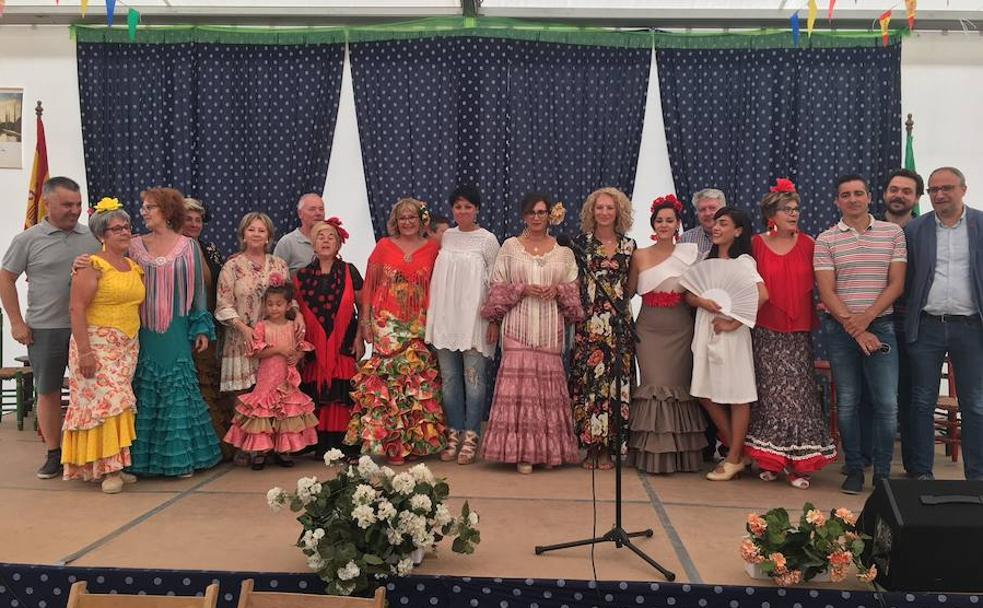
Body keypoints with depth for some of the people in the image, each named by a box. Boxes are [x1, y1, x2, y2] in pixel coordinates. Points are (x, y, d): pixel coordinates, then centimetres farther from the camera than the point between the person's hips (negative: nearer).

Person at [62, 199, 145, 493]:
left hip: (127, 346, 6)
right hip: (97, 344, -6)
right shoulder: (92, 266, -9)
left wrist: (139, 344, 13)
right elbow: (77, 309, -13)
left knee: (117, 404, 8)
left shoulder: (135, 267, 13)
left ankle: (115, 464, 14)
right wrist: (84, 351, -19)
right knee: (104, 401, -10)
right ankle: (107, 468, -2)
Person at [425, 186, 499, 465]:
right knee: (449, 378, 7)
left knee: (473, 377, -2)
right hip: (445, 317, 4)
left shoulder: (487, 240, -2)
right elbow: (440, 277, 15)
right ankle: (454, 435, 17)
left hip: (474, 318, -4)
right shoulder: (446, 236, 10)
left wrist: (494, 320, -6)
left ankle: (470, 438, 6)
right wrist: (432, 316, 11)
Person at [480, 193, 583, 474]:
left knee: (548, 382, 1)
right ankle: (520, 451, -3)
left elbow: (574, 288, 13)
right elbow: (497, 287, 5)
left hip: (549, 326, 2)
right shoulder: (510, 246, 8)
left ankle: (548, 449, 11)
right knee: (518, 381, -8)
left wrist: (558, 290, -6)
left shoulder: (563, 250, 11)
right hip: (518, 325, -1)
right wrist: (522, 289, -10)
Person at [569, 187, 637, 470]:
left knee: (616, 379, 0)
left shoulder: (628, 245, 10)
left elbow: (631, 286, 16)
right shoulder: (580, 243, 5)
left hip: (618, 323, 2)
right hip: (588, 322, -2)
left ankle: (607, 448, 10)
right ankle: (590, 447, 7)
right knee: (587, 378, -3)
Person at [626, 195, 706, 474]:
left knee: (678, 384, 3)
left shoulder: (689, 253, 4)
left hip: (680, 328, 1)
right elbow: (629, 291, 8)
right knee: (654, 385, -4)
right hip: (650, 328, -1)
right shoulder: (640, 255, 3)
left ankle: (680, 454, 14)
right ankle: (654, 454, 4)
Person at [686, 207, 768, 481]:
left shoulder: (743, 261, -6)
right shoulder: (707, 260, 15)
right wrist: (701, 301, -11)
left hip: (730, 334, -7)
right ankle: (737, 452, 23)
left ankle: (733, 459, 12)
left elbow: (762, 295, -21)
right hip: (705, 332, 7)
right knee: (706, 395, 9)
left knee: (737, 396, 1)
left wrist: (734, 323, -18)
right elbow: (688, 296, 11)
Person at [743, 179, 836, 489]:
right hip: (766, 332, -1)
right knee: (769, 394, 4)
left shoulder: (808, 244, 6)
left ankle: (798, 463, 6)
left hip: (799, 332, 1)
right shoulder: (757, 244, 1)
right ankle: (769, 460, 16)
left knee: (797, 392, -2)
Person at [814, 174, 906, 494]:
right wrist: (854, 328, -11)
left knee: (887, 403, -2)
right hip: (840, 328, 0)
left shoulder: (893, 233, 6)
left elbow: (896, 284, 1)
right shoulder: (825, 240, 2)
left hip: (880, 325, 0)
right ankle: (854, 469, 16)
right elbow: (826, 292, -3)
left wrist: (866, 317, -11)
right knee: (847, 402, 5)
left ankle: (883, 473, 10)